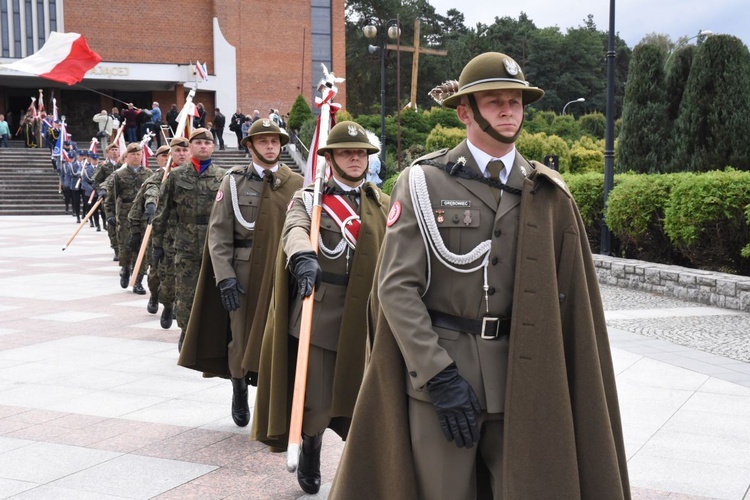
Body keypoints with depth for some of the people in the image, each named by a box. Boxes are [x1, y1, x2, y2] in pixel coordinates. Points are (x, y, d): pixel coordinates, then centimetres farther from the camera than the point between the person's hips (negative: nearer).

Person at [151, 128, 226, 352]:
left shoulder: (223, 177, 5)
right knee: (186, 293, 3)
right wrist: (158, 243, 5)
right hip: (186, 245, 0)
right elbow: (162, 212, 7)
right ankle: (186, 334, 19)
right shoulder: (176, 176, 5)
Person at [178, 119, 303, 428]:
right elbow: (219, 232, 0)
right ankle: (239, 392, 32)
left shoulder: (296, 183, 5)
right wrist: (225, 276, -9)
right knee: (242, 338, 7)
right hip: (244, 274, 0)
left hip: (283, 275, 1)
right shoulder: (234, 181, 4)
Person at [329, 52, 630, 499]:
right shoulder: (424, 183, -2)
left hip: (524, 377, 3)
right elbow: (397, 286, -8)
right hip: (438, 374, -2)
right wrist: (440, 376, -14)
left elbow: (572, 298, 7)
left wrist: (562, 384, 3)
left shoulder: (550, 194, 7)